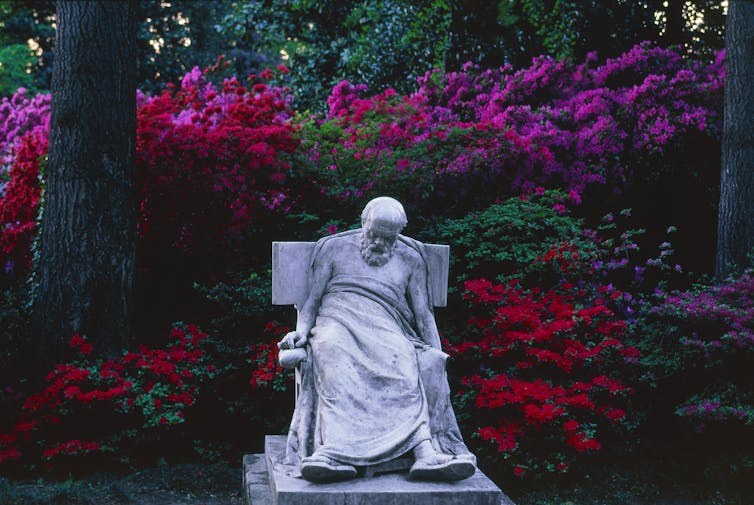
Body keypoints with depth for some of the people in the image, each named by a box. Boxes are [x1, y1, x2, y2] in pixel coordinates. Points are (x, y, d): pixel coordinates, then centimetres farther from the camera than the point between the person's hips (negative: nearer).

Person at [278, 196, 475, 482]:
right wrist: (302, 331, -5)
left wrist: (438, 355, 0)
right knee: (332, 354, -40)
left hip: (387, 330, 1)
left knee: (409, 364, -35)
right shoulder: (335, 248, 20)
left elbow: (424, 314, 16)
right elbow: (312, 299, 16)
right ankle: (334, 450, -58)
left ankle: (426, 452, -55)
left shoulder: (410, 258, 21)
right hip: (338, 322, -1)